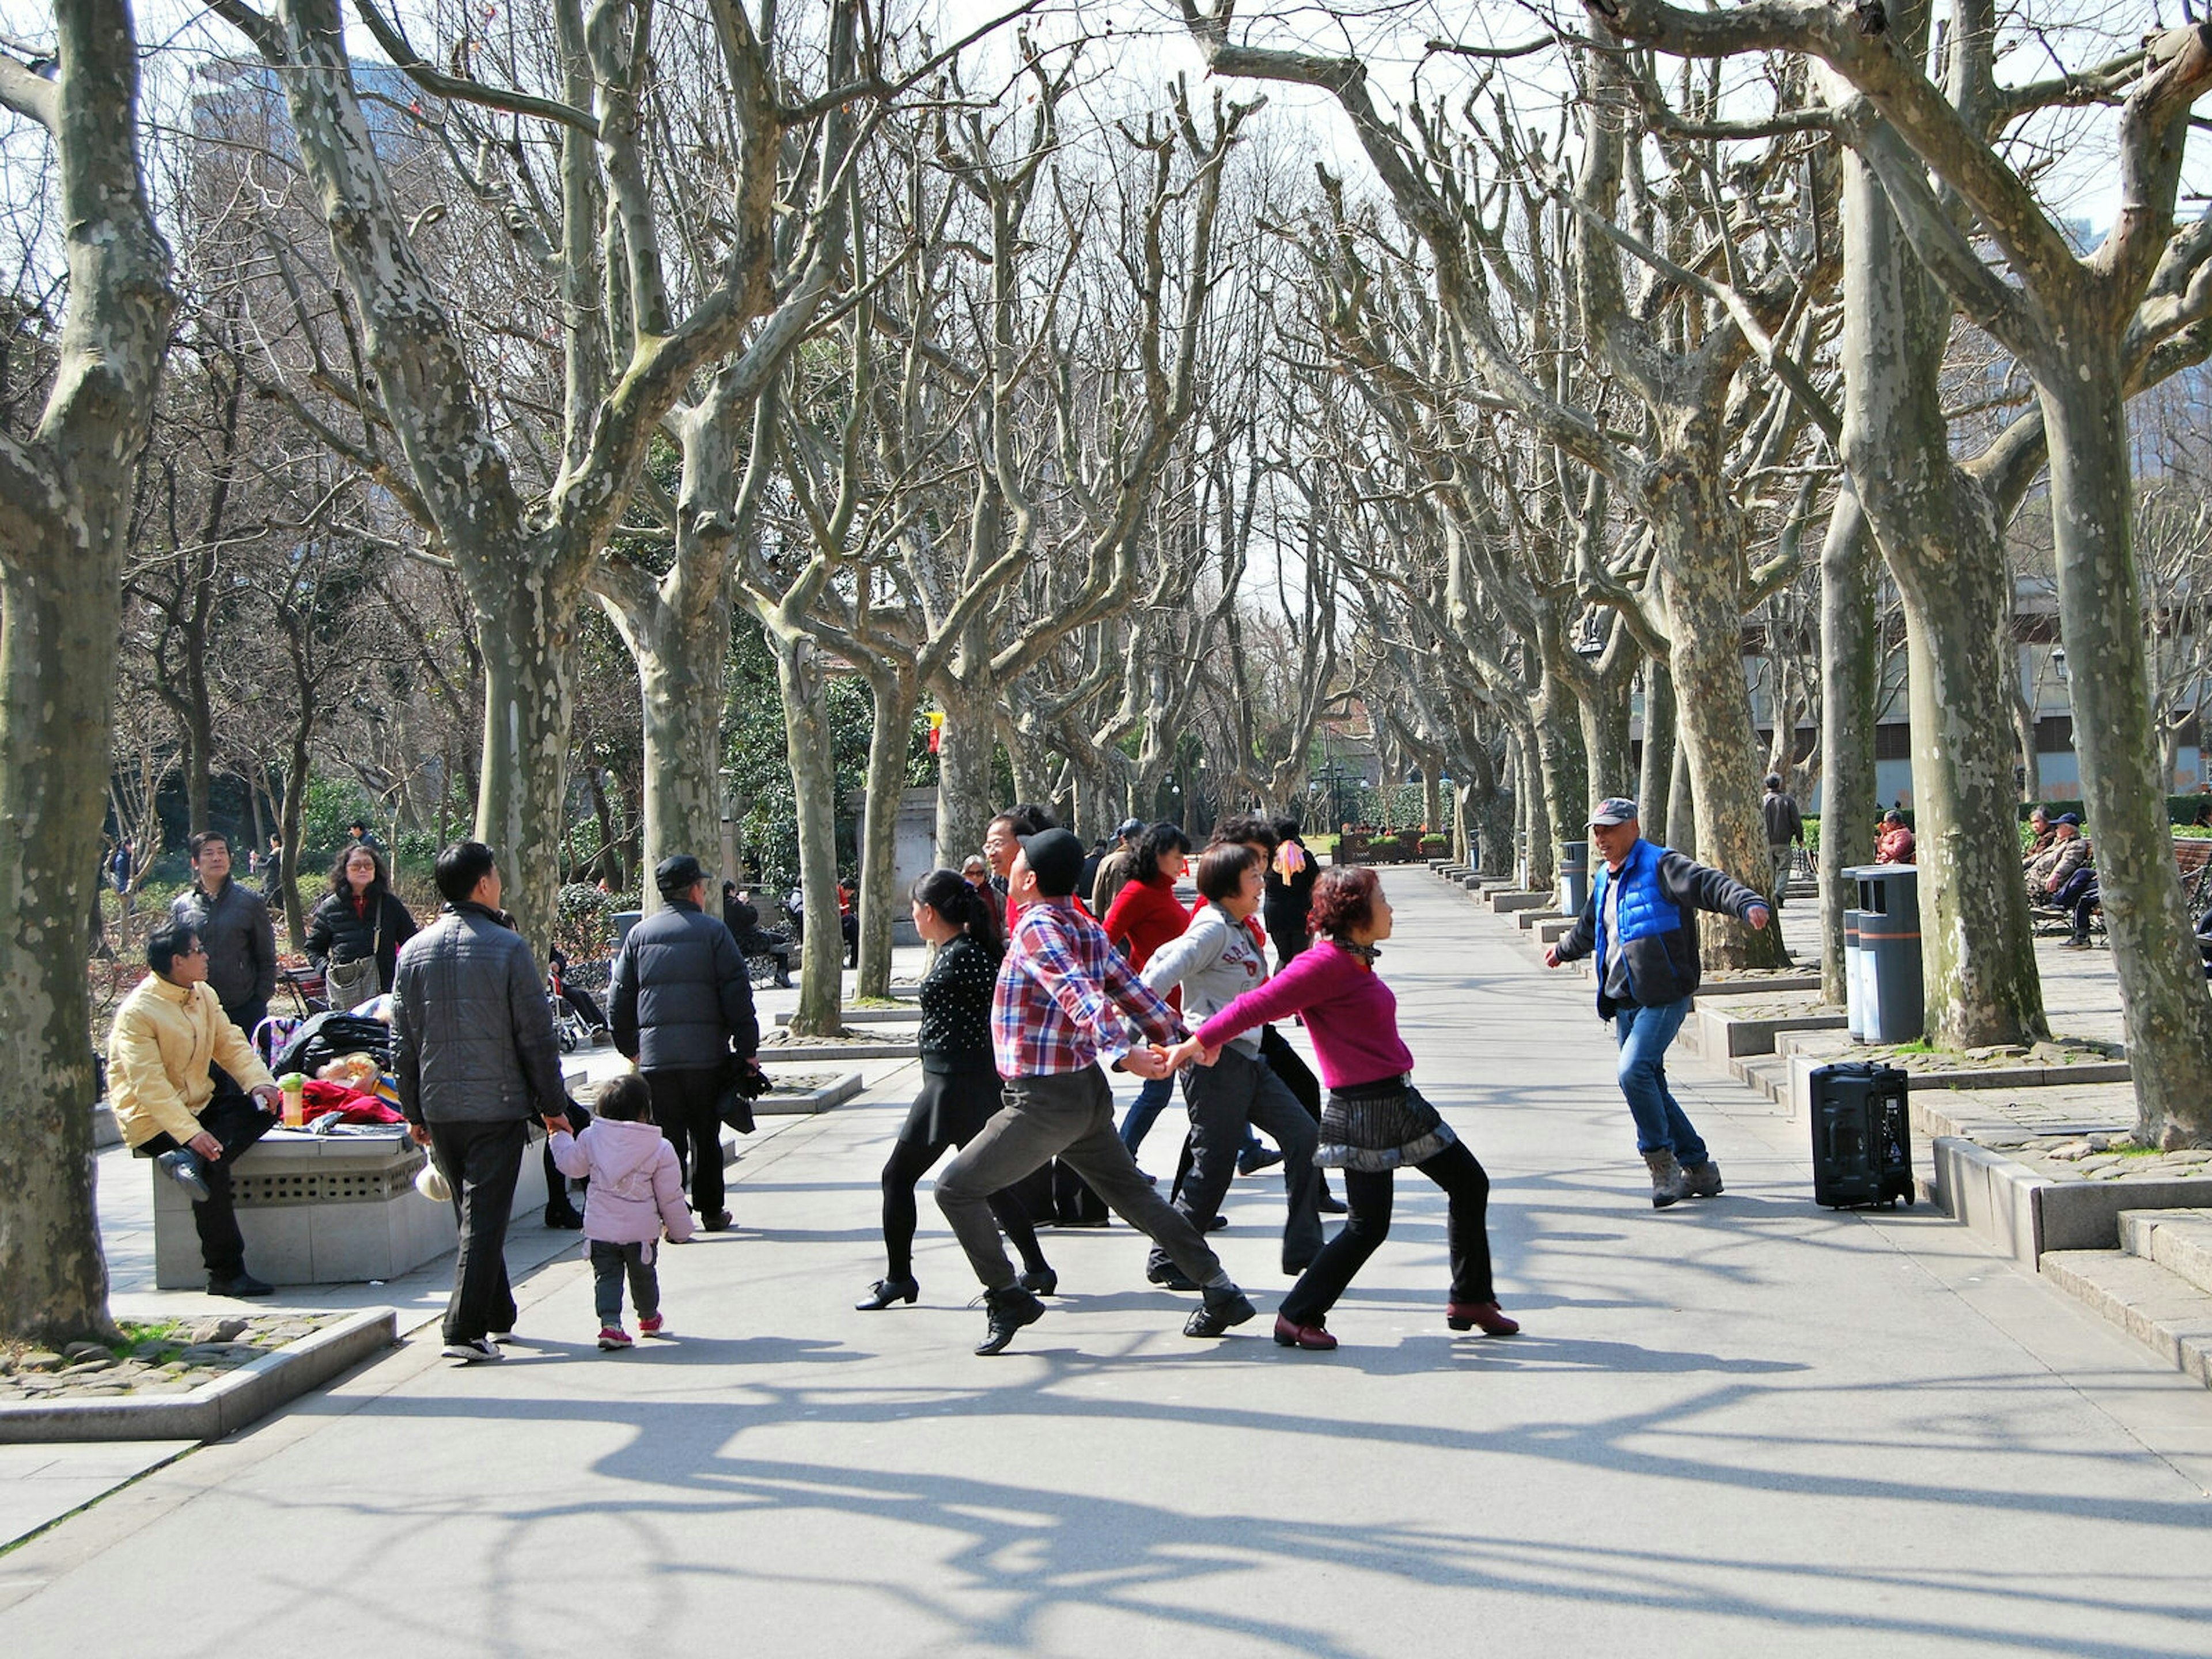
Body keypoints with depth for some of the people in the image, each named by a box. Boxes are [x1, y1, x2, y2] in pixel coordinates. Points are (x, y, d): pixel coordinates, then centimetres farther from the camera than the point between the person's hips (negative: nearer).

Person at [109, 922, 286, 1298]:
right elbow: (149, 1085, -25)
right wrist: (191, 1133, -34)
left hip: (201, 1102, 8)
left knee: (264, 1107, -12)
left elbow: (231, 1043, 7)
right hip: (152, 1119, -8)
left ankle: (189, 1163, -28)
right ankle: (226, 1274, -20)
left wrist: (259, 1082, -14)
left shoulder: (203, 996, 8)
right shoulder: (137, 1013, -18)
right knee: (213, 1166, -28)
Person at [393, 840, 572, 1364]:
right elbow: (537, 1036, -8)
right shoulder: (508, 947, -9)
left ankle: (497, 1314, 28)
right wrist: (553, 1105, 0)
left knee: (474, 1214, 18)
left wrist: (414, 1112, 16)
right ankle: (466, 1329, -10)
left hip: (440, 1107, 5)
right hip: (498, 1104, -5)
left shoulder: (415, 951, 5)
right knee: (485, 1218, -4)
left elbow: (403, 1042, 8)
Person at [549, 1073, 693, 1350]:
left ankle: (610, 1322, -13)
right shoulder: (660, 1150, -11)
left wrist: (560, 1135, 27)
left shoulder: (590, 1139, -6)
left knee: (606, 1275, 7)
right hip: (641, 1229, 0)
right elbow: (670, 1196, -5)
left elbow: (571, 1165, 9)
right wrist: (680, 1229, 9)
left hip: (600, 1229, 0)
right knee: (643, 1274, 20)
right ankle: (649, 1319, 41)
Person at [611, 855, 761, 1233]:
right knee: (706, 1137, 11)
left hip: (655, 1056, 2)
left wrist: (631, 1047, 20)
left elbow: (620, 997, 10)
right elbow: (737, 993, -6)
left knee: (667, 1138, 5)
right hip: (706, 1054, -2)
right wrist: (747, 1047, -1)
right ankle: (711, 1211, 18)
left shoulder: (639, 934, 7)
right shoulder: (712, 930, -3)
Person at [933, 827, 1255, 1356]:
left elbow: (1080, 996, -30)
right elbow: (1132, 990, 11)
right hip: (1087, 1093, 9)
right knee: (1134, 1195, 17)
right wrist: (1181, 1039, 18)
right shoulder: (1087, 929, 9)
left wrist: (1120, 1052, -42)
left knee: (956, 1190, 1)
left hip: (1046, 1100, -9)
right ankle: (1221, 1292, 18)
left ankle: (1008, 1299, 7)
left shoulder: (1036, 928, -15)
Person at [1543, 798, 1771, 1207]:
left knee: (1634, 1070, -23)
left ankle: (1662, 1162, -9)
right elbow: (1589, 927, 38)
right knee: (1649, 1086, 9)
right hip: (1624, 1002, 9)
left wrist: (1748, 904, -44)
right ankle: (1699, 1169, 20)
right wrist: (1564, 951, 56)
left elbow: (1709, 885, -25)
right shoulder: (1605, 881, 17)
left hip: (1663, 999, -9)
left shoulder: (1660, 866, -9)